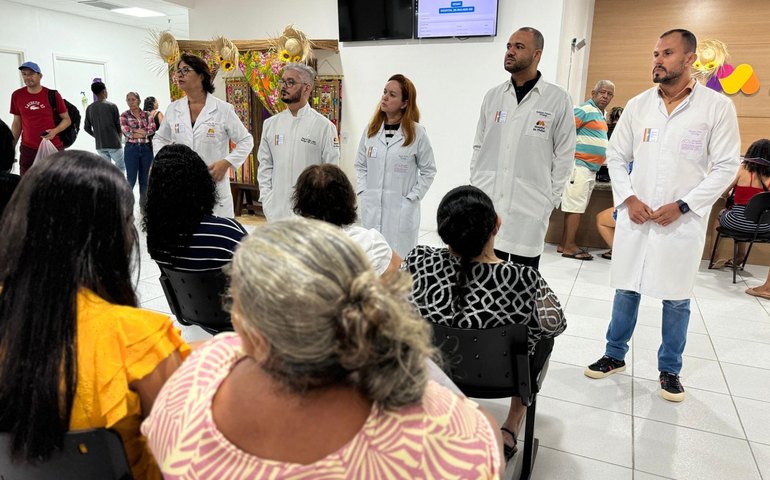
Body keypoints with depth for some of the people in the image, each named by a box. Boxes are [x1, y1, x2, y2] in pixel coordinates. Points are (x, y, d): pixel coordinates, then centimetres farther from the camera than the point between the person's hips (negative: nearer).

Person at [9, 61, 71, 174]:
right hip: (27, 150, 2)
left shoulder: (52, 95, -3)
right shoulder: (17, 96, 5)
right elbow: (17, 123, 13)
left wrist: (55, 131, -17)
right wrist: (11, 147, 11)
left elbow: (67, 119, 2)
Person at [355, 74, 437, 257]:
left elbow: (428, 170, -1)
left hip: (401, 210, -4)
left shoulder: (417, 132, -6)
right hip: (371, 208, 4)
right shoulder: (371, 129, 5)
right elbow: (360, 165, 14)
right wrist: (362, 191, 3)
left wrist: (412, 197, -7)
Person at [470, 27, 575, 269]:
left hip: (529, 211, -3)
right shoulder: (492, 96, 9)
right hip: (486, 205, 3)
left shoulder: (558, 99, -1)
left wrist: (549, 200, -3)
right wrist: (475, 187, 7)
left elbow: (564, 155, 0)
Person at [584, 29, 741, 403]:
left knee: (676, 299, 8)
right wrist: (628, 198, -6)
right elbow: (616, 156, 8)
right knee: (626, 291, 10)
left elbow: (726, 166, -4)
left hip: (683, 221, -2)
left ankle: (670, 370, 25)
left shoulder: (717, 107, -4)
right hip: (635, 216, 2)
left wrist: (682, 206, -13)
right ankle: (615, 356, 27)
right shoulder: (638, 105, 4)